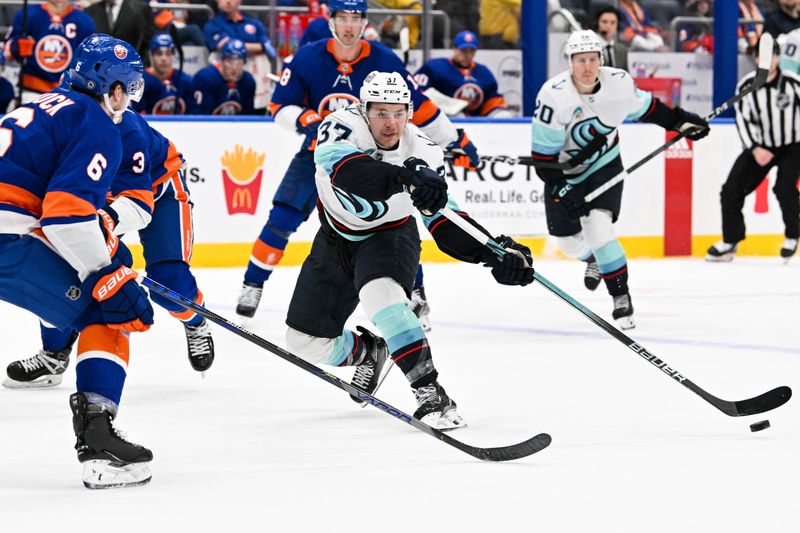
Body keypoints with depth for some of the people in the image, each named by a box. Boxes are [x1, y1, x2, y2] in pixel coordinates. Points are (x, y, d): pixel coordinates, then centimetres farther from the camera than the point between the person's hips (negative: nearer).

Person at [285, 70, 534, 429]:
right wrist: (403, 177, -67)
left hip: (389, 235, -2)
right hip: (337, 237, 2)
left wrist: (492, 252, -35)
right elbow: (347, 172, -51)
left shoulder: (422, 153, -23)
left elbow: (445, 224, -19)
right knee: (305, 344, 5)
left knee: (381, 293, -36)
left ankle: (429, 392, -33)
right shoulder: (342, 127, -29)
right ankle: (366, 353, 38)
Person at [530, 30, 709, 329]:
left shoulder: (619, 83, -18)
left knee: (598, 231, -20)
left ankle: (621, 299, -8)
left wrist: (681, 121, 8)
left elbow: (644, 107, 6)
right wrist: (560, 189, -26)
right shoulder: (554, 95, -27)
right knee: (567, 240, 11)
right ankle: (594, 259, 49)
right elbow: (542, 152, -21)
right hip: (564, 172, 1)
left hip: (604, 165, 0)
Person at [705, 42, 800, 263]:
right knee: (732, 190, -5)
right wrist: (754, 149, -15)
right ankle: (731, 241, 12)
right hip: (761, 146, 3)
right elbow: (743, 120, -4)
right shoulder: (747, 86, -9)